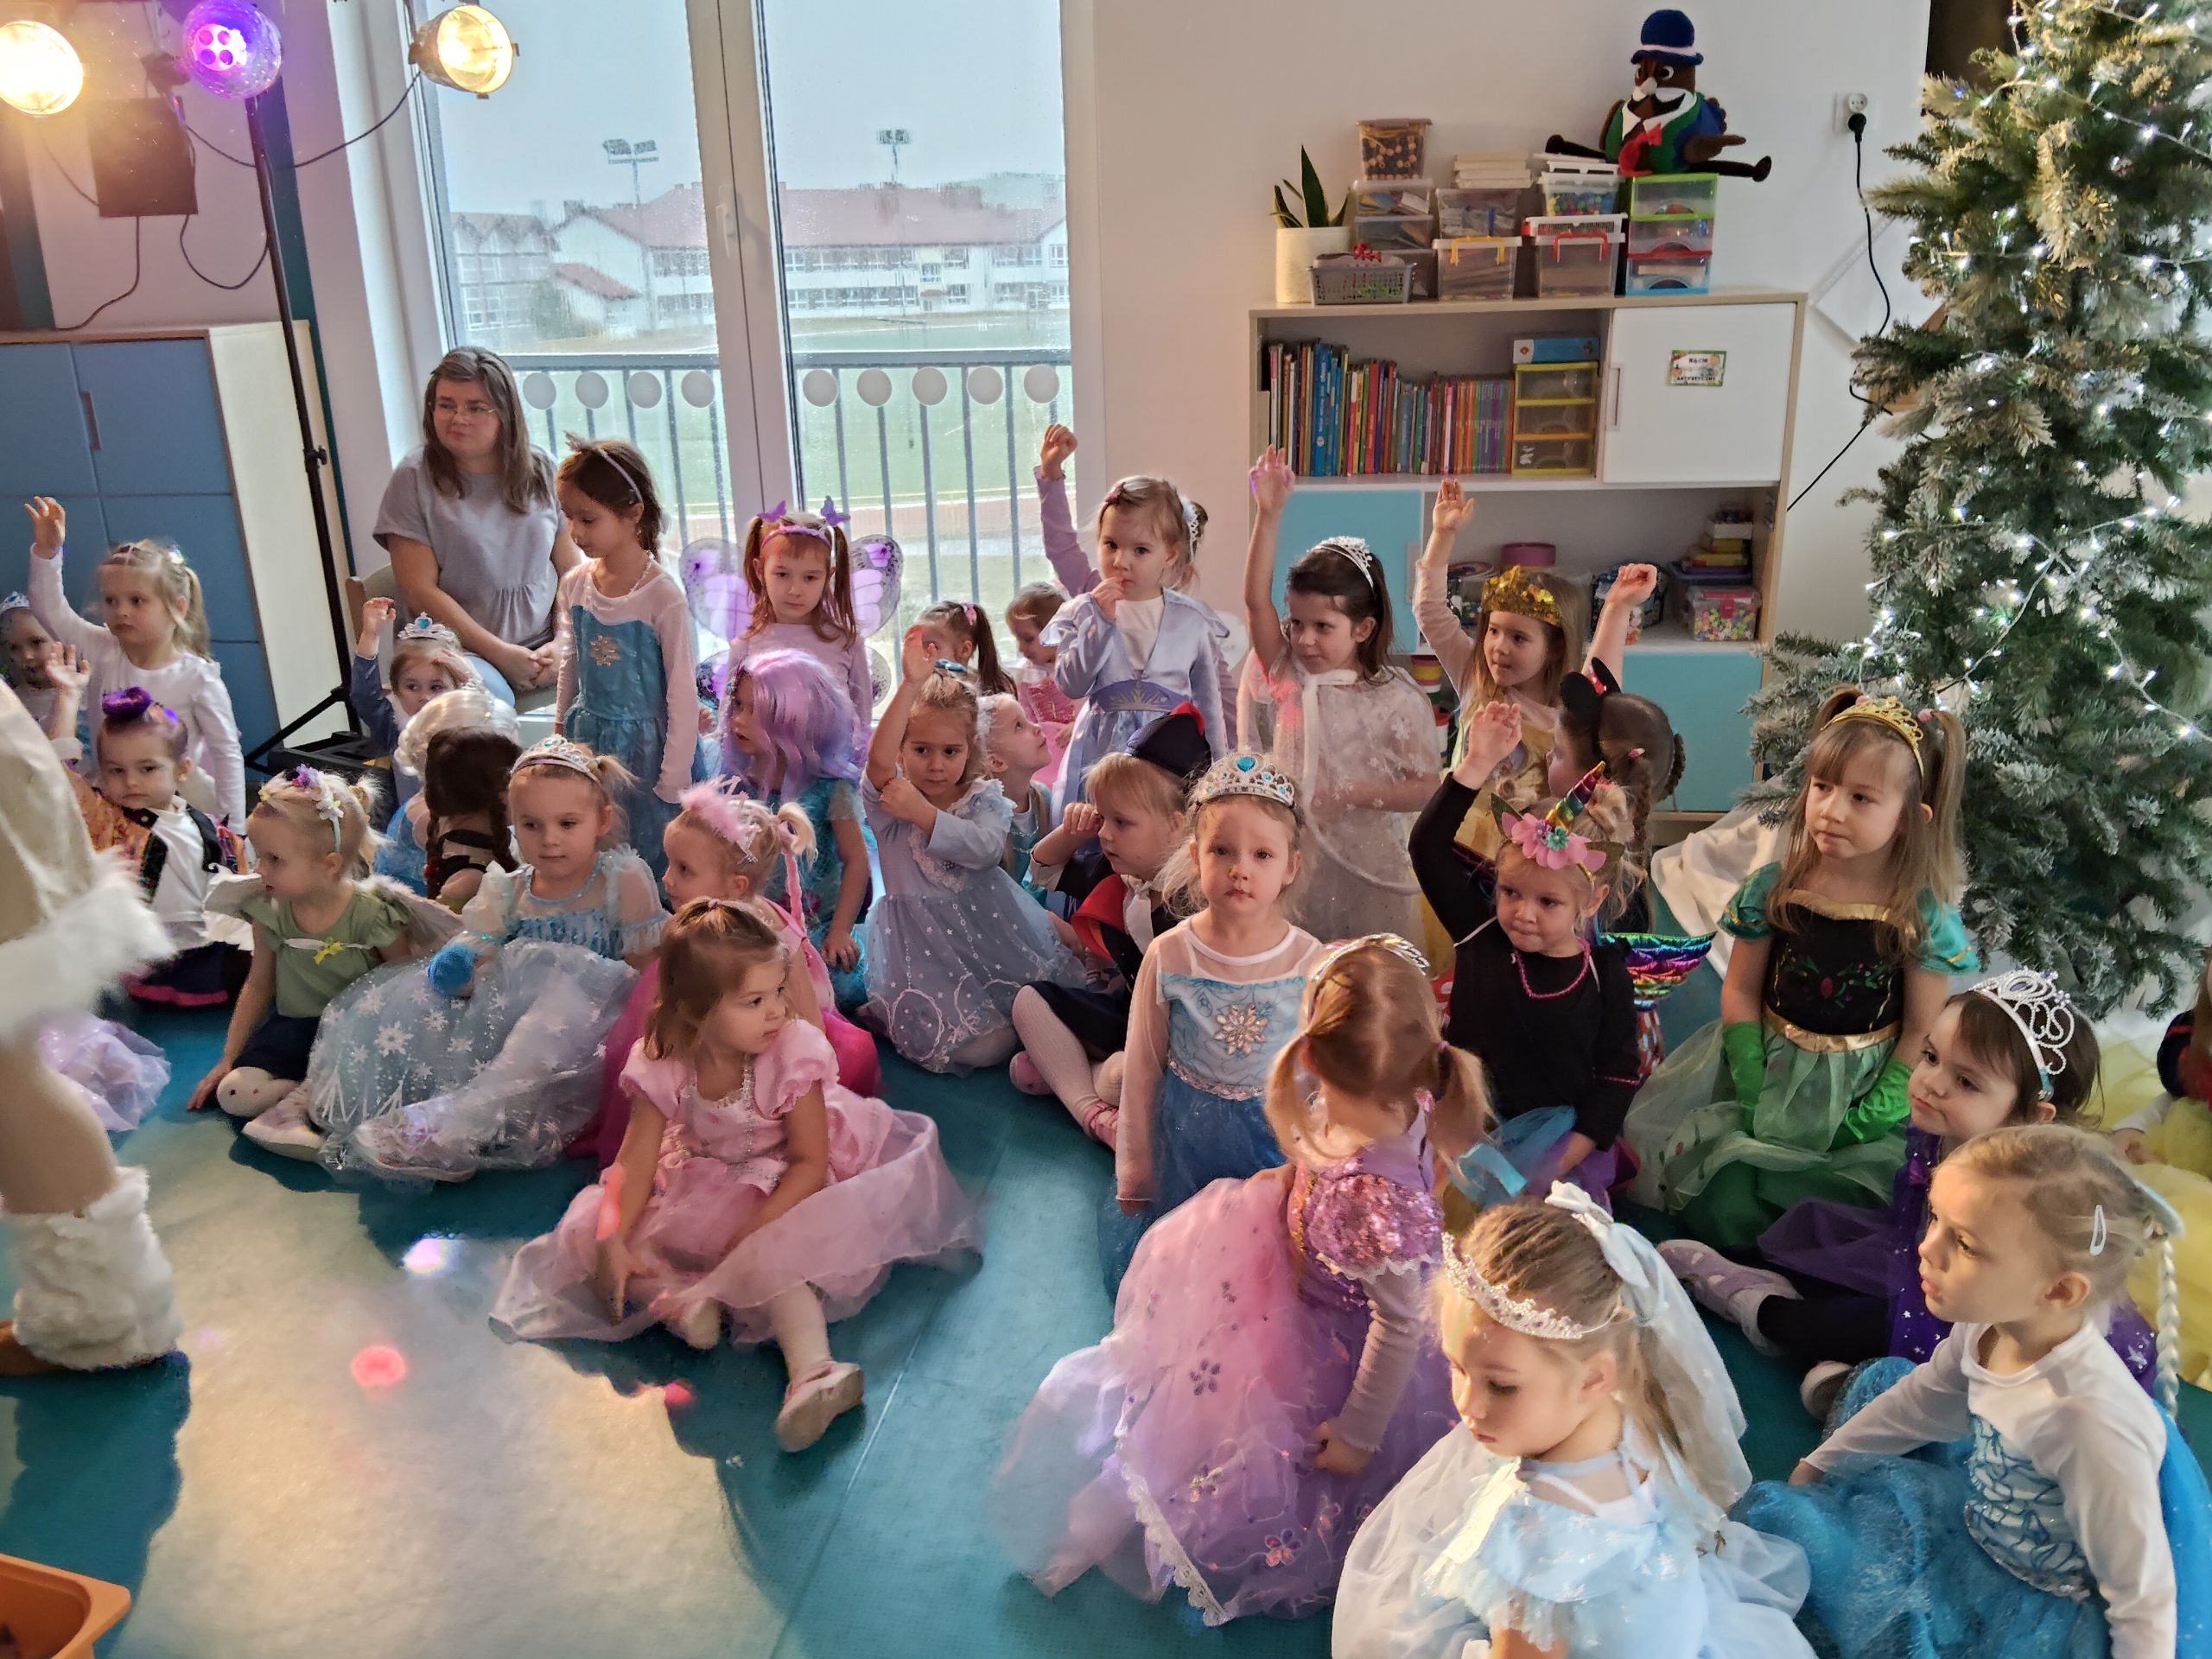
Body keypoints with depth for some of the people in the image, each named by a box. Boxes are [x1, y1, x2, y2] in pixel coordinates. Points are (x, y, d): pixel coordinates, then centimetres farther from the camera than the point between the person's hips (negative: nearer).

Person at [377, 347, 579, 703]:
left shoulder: (542, 471, 8)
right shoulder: (414, 478, -1)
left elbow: (571, 570, 8)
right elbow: (419, 590, -5)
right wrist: (501, 653, -11)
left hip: (545, 643, 3)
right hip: (461, 647, -3)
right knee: (487, 696, -36)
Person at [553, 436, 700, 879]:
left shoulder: (662, 595, -17)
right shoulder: (575, 585, -1)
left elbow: (683, 691, -14)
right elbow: (570, 665, 13)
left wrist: (674, 780, -14)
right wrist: (561, 734, 17)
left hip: (646, 742, -5)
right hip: (589, 739, 5)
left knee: (653, 861, 3)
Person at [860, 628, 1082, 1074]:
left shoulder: (986, 798, 2)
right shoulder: (886, 799, -5)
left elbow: (986, 848, -19)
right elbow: (878, 758, -29)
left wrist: (923, 813, -27)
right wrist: (911, 685, -38)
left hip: (991, 921, 3)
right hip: (924, 936, -3)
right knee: (985, 1045, -12)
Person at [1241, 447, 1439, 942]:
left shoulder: (1396, 698, -8)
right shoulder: (1289, 675, -1)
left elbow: (1424, 788, -8)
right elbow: (1256, 600, -13)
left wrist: (1348, 794, -18)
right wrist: (1268, 514, -21)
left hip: (1370, 867, -2)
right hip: (1295, 857, 2)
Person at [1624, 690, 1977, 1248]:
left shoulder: (1925, 915, -10)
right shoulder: (1774, 888, -6)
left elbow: (1921, 1030, -5)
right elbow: (1740, 991, -1)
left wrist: (1871, 1119, -12)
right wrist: (1752, 1089, -9)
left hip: (1864, 1086, -1)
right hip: (1769, 1067, 1)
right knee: (1719, 1208, -14)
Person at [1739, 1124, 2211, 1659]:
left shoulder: (2093, 1422, -38)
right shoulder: (1990, 1324, -15)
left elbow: (2143, 1599, -26)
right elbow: (1919, 1403, 7)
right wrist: (1816, 1466, 15)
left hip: (2032, 1611, -7)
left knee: (1785, 1522, -14)